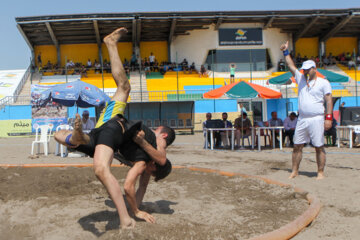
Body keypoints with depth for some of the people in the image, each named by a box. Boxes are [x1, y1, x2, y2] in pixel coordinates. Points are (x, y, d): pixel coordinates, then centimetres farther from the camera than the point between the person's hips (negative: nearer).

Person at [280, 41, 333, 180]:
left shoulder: (323, 82, 2)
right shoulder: (301, 79, 16)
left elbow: (329, 100, -3)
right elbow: (291, 66, 17)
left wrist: (329, 118, -11)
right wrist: (286, 52, 12)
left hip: (316, 119, -5)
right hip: (302, 119, 5)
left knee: (319, 147, 0)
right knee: (297, 146, 5)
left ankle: (320, 172, 8)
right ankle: (295, 171, 12)